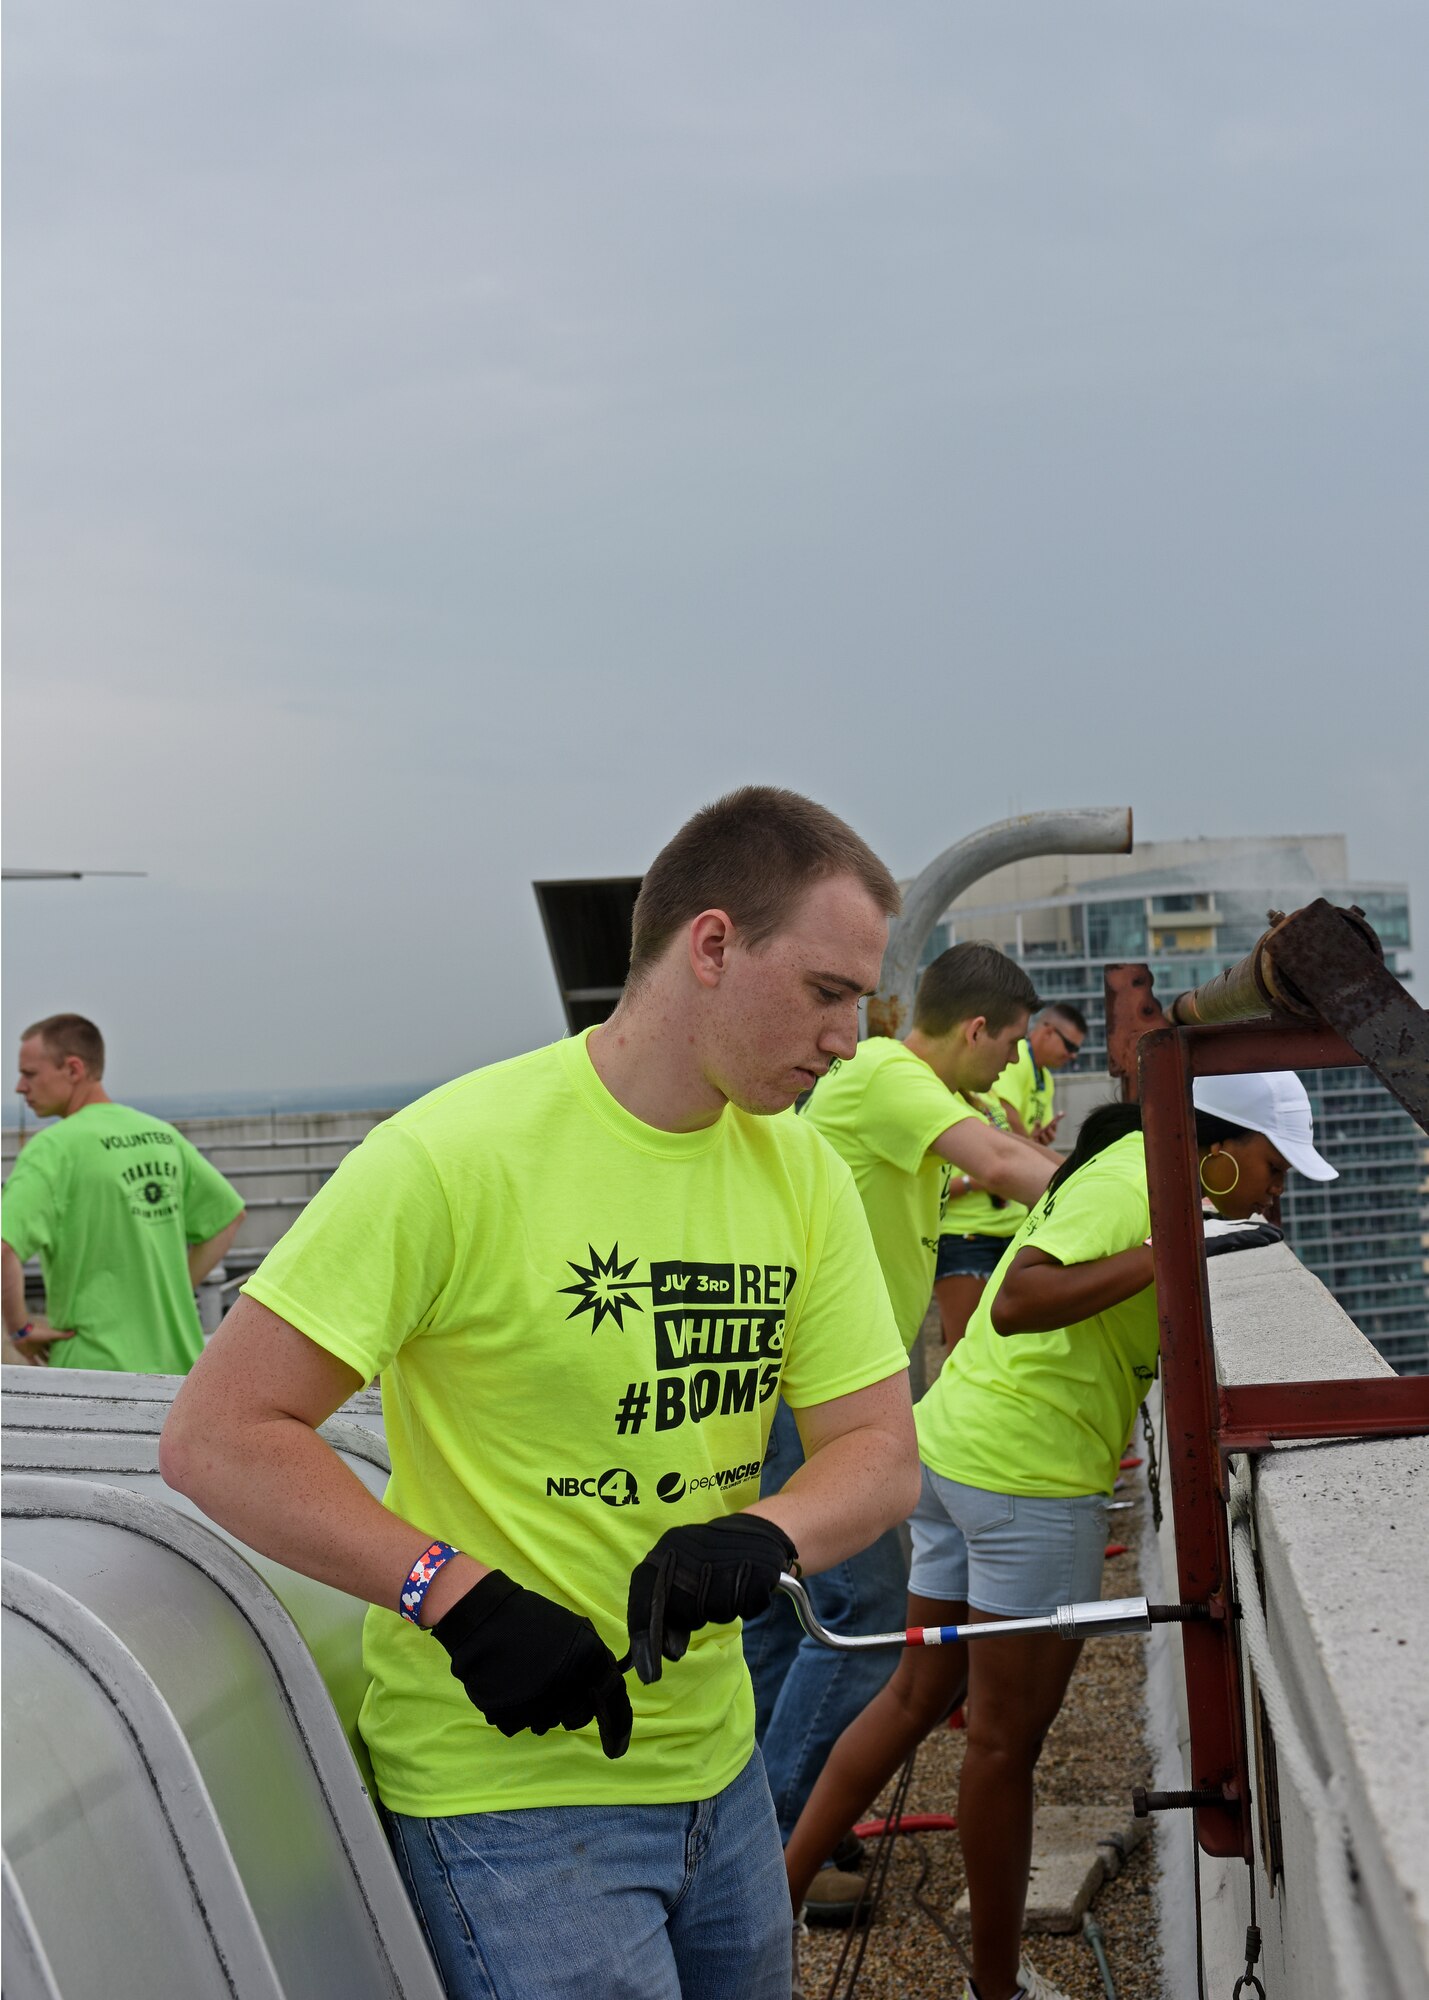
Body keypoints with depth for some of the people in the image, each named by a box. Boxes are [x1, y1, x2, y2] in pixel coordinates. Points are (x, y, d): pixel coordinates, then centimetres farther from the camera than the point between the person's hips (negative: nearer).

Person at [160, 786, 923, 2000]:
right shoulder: (458, 1156, -19)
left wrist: (761, 1537, -19)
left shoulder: (804, 1175, 3)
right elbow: (219, 1439, -17)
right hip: (511, 1783, -7)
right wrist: (458, 1594, -25)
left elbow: (881, 1452, 2)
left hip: (716, 1762, 7)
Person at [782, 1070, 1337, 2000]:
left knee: (920, 1694, 19)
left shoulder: (1131, 1168, 13)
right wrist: (1160, 1257, -35)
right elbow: (1017, 1304, -30)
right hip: (1029, 1476, -9)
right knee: (1008, 1738, 5)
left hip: (958, 1445, 9)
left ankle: (782, 1885, 24)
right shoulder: (1137, 1182, -17)